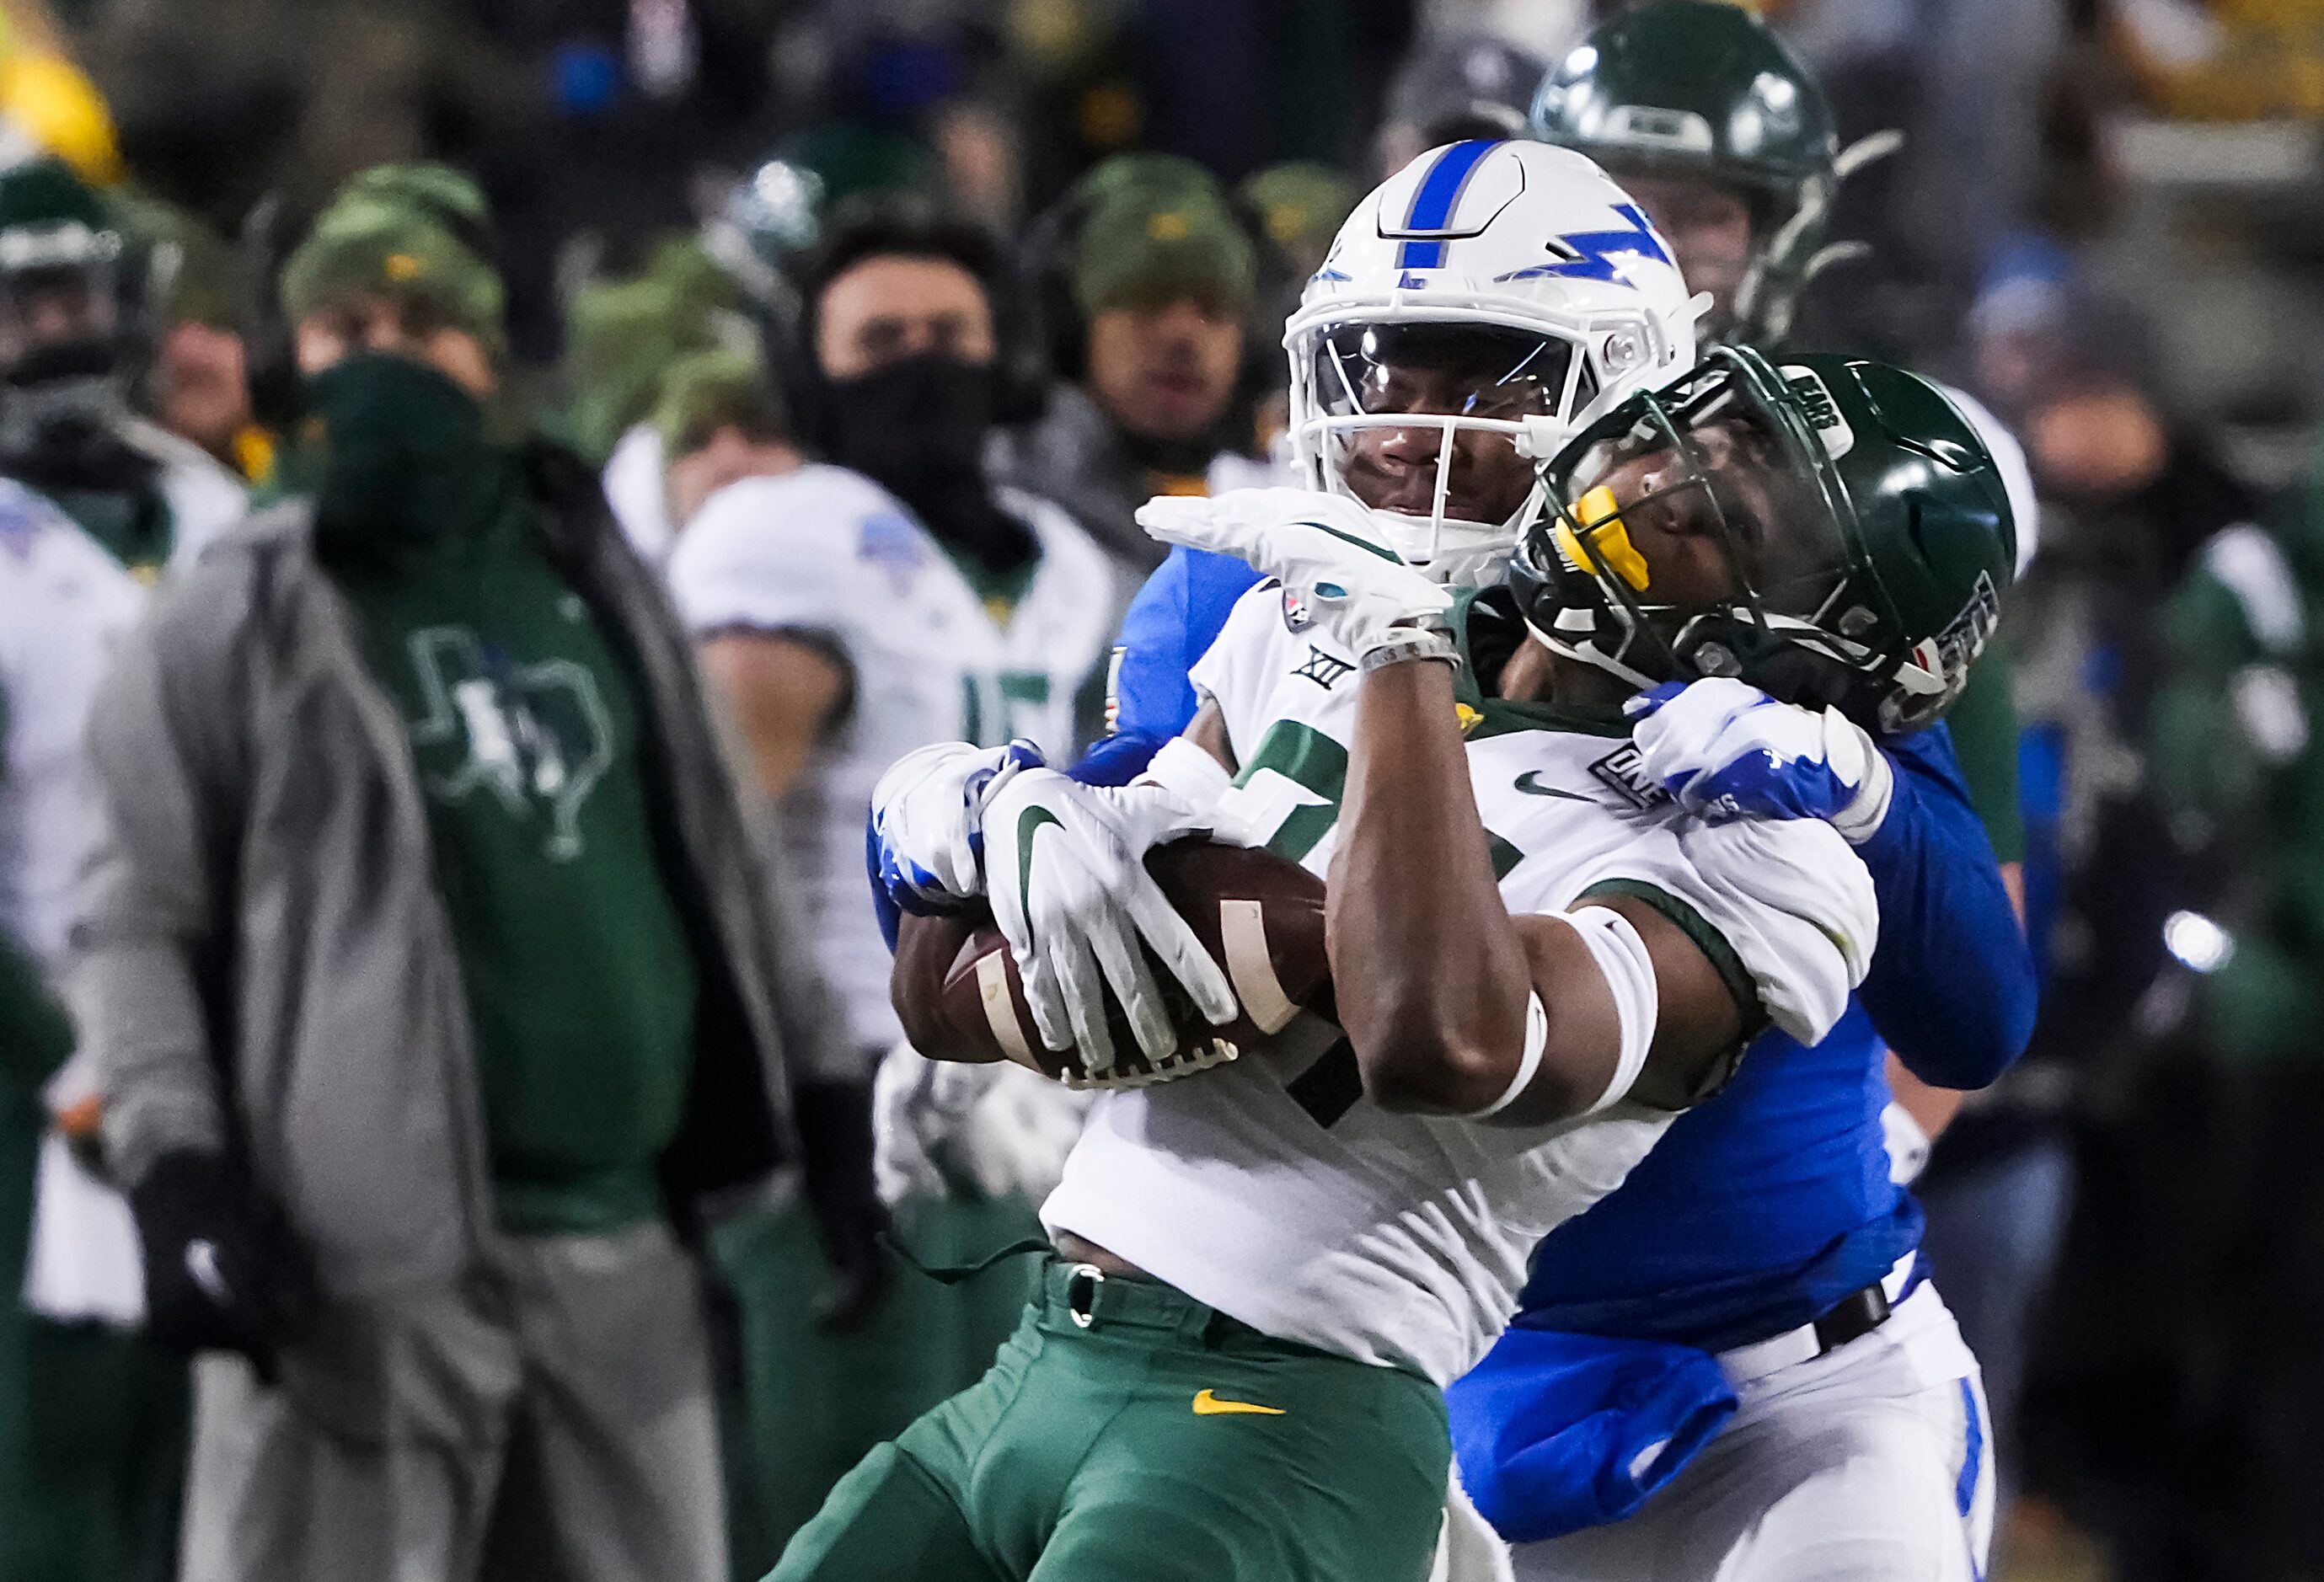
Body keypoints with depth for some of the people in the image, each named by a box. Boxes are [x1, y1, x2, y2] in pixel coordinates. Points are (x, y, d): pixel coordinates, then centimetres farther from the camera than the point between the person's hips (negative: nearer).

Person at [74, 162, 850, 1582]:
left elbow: (713, 859, 21)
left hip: (621, 1239, 6)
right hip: (368, 1251, -6)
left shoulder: (592, 582, 13)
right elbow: (137, 922, -3)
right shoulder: (237, 624, -3)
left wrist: (815, 1100, 20)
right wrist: (176, 1172, -14)